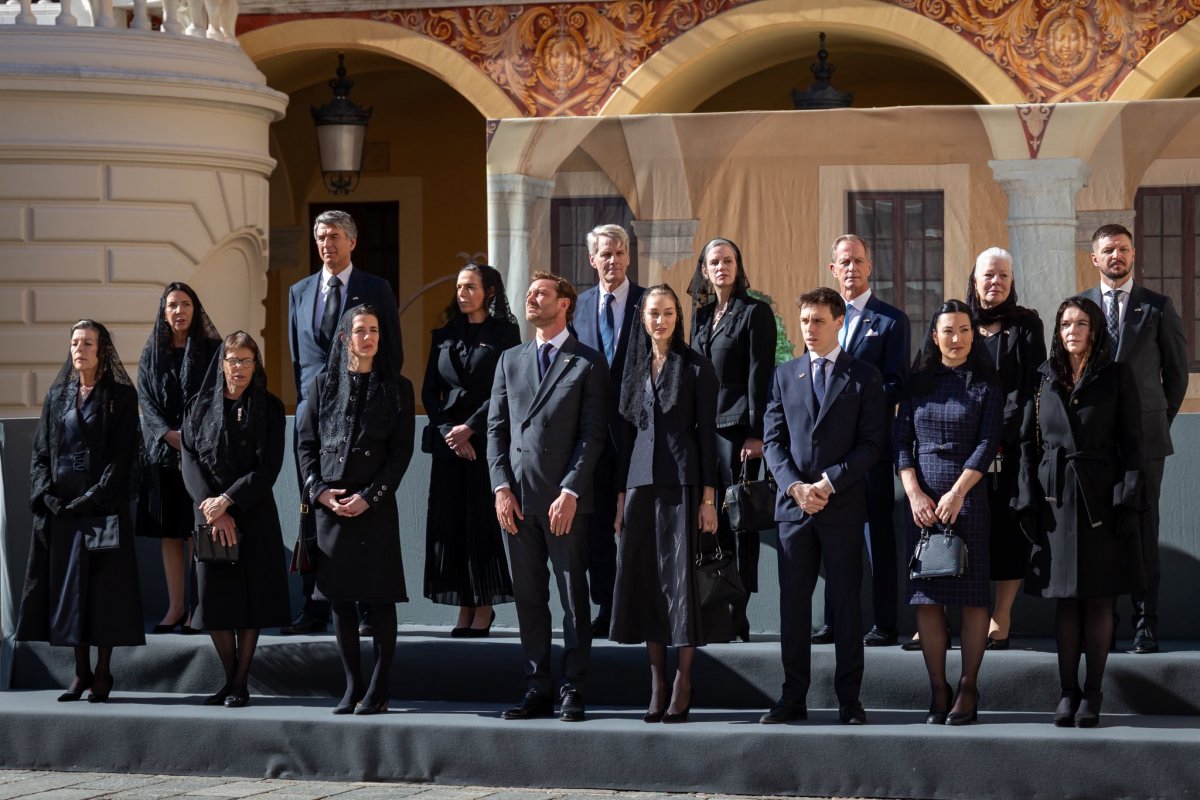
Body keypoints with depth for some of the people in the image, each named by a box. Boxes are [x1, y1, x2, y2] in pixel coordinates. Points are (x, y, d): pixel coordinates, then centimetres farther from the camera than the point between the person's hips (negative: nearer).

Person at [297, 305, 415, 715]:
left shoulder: (396, 388, 4)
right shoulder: (324, 384, 10)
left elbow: (402, 451, -1)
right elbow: (306, 443, 9)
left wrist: (369, 496, -11)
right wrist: (320, 491, -5)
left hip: (375, 507, -2)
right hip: (329, 506, 2)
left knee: (379, 596, -3)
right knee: (339, 595, 2)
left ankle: (378, 688, 1)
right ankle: (352, 685, 9)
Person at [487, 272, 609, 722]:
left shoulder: (587, 363, 1)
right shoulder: (510, 361, 16)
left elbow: (593, 433, -5)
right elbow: (496, 427, 13)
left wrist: (570, 492, -13)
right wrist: (501, 487, 1)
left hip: (565, 499, -5)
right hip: (517, 498, 5)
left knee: (573, 597, -1)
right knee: (528, 597, 7)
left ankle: (572, 693, 3)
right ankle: (537, 690, 12)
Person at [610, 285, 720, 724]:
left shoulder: (696, 367, 0)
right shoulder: (634, 369, 14)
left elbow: (707, 433, -3)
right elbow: (628, 433, 16)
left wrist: (708, 496, -9)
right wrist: (621, 493, 10)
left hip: (683, 480, -4)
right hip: (640, 480, 5)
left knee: (682, 576, -5)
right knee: (643, 579, 1)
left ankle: (682, 686, -2)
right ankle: (657, 682, 7)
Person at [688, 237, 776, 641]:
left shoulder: (755, 311, -4)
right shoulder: (701, 313, 15)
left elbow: (760, 374, -9)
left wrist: (756, 433, -15)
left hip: (738, 424, -6)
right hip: (704, 426, 6)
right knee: (711, 518, 6)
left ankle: (737, 615, -2)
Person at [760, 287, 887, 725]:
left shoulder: (864, 377, 3)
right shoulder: (785, 375, 12)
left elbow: (872, 442, -3)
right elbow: (773, 440, 8)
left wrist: (828, 483, -12)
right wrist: (795, 486, -8)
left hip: (843, 505, -3)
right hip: (793, 504, 3)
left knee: (846, 602, 1)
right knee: (793, 602, 3)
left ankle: (849, 698, 4)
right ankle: (793, 697, 7)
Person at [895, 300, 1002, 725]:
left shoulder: (985, 386, 4)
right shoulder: (918, 383, 11)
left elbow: (987, 444, -5)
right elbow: (901, 440, 6)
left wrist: (957, 493, -14)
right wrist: (914, 493, -7)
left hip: (968, 496, -2)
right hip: (922, 499, 2)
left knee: (972, 594, -3)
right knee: (926, 595, -1)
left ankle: (968, 689, 3)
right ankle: (938, 691, 4)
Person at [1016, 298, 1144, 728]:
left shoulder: (1117, 377, 1)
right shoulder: (1045, 378, 8)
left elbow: (1132, 444, -2)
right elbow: (1029, 443, 8)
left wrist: (1126, 500, -10)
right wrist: (1028, 500, 0)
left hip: (1101, 496, -2)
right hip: (1056, 497, 2)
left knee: (1098, 599, 1)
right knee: (1065, 600, 5)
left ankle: (1093, 693, 7)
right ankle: (1067, 692, 9)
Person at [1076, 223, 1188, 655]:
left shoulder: (1158, 307, 6)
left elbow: (1177, 369, 11)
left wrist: (1161, 418, 12)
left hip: (1144, 437, -1)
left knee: (1143, 530, -2)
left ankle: (1146, 623, 0)